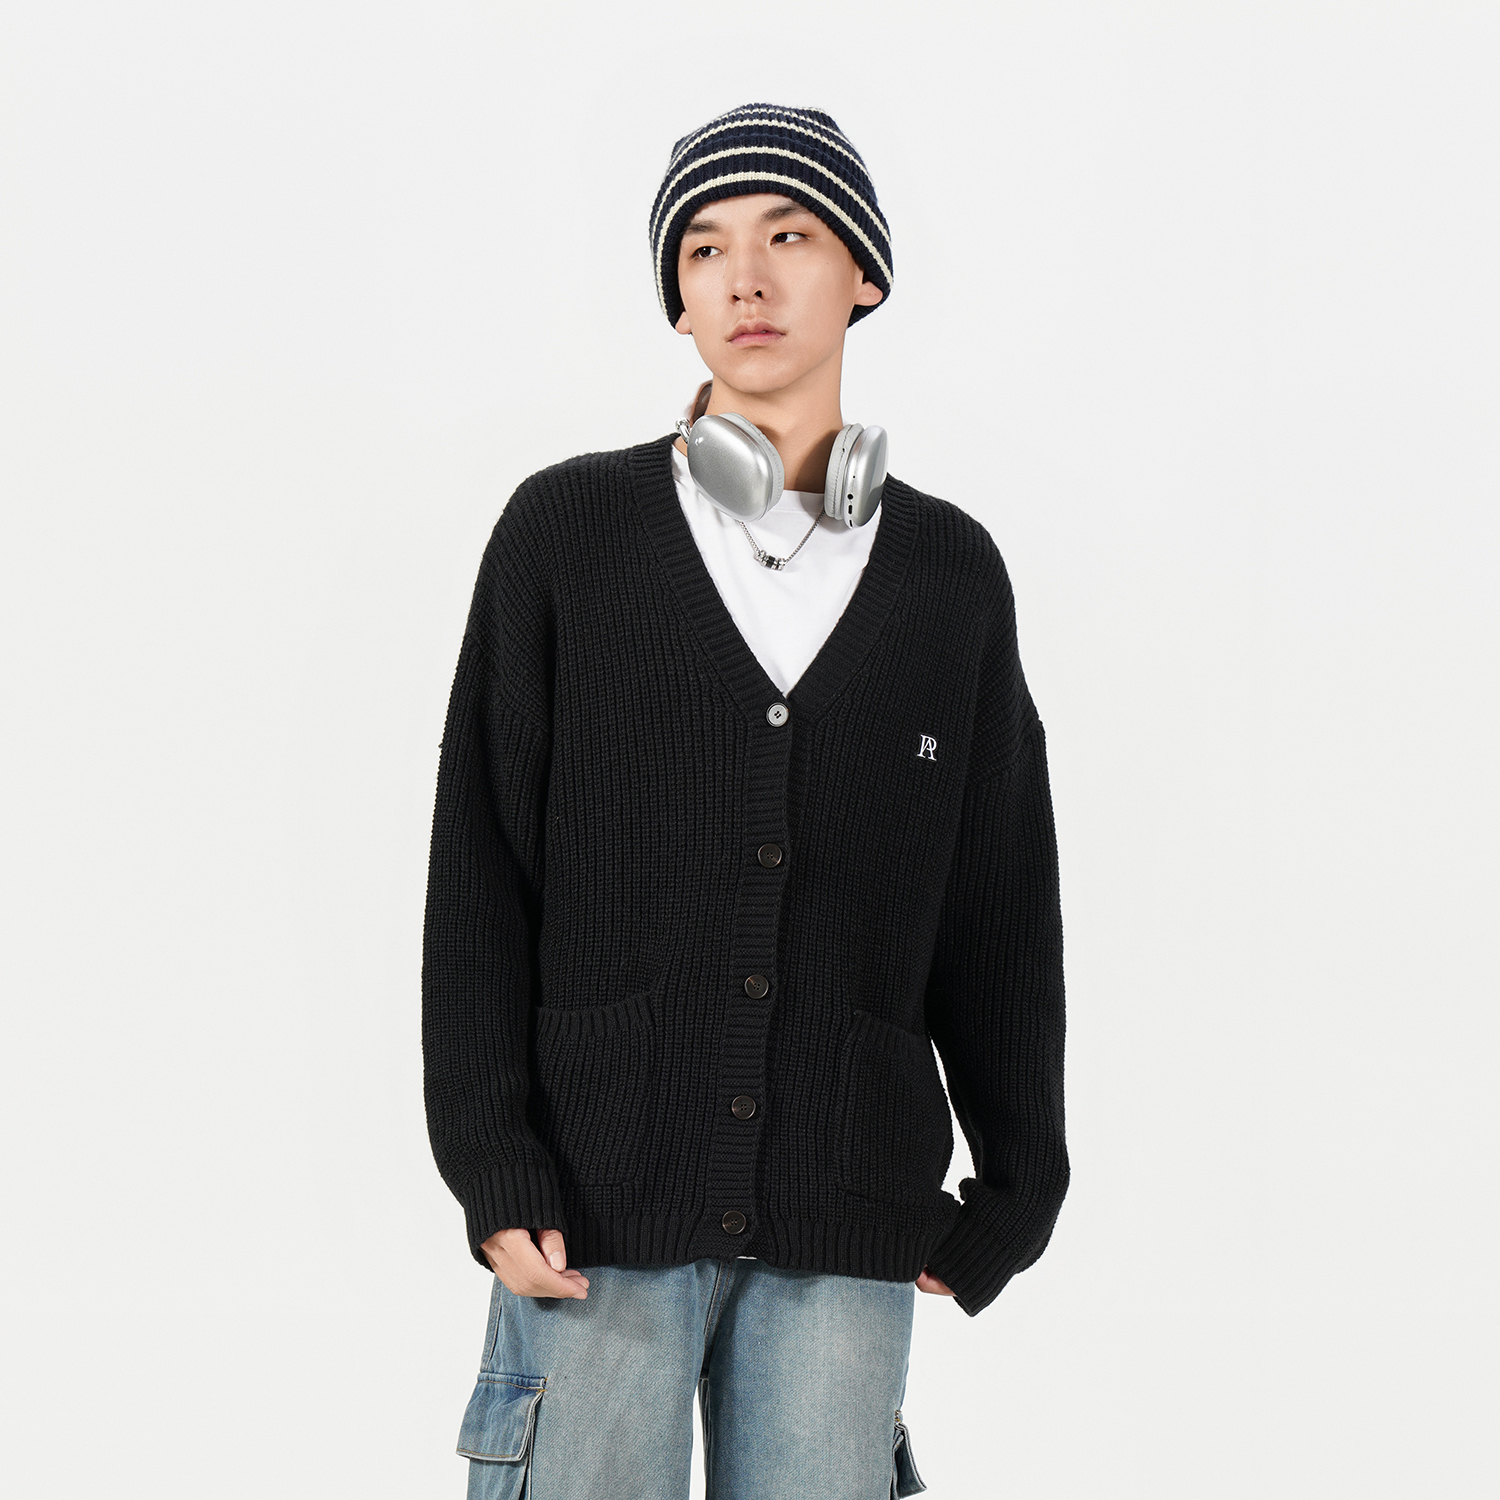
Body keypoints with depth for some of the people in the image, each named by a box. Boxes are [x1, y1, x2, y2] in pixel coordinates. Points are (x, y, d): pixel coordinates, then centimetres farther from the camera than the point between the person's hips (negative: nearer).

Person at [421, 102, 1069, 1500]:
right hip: (602, 1199, -2)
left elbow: (999, 908, 11)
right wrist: (492, 1171, -7)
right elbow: (482, 870, 0)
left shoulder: (949, 573, 8)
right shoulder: (565, 531, 2)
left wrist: (1014, 1191, 10)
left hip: (845, 1224, 2)